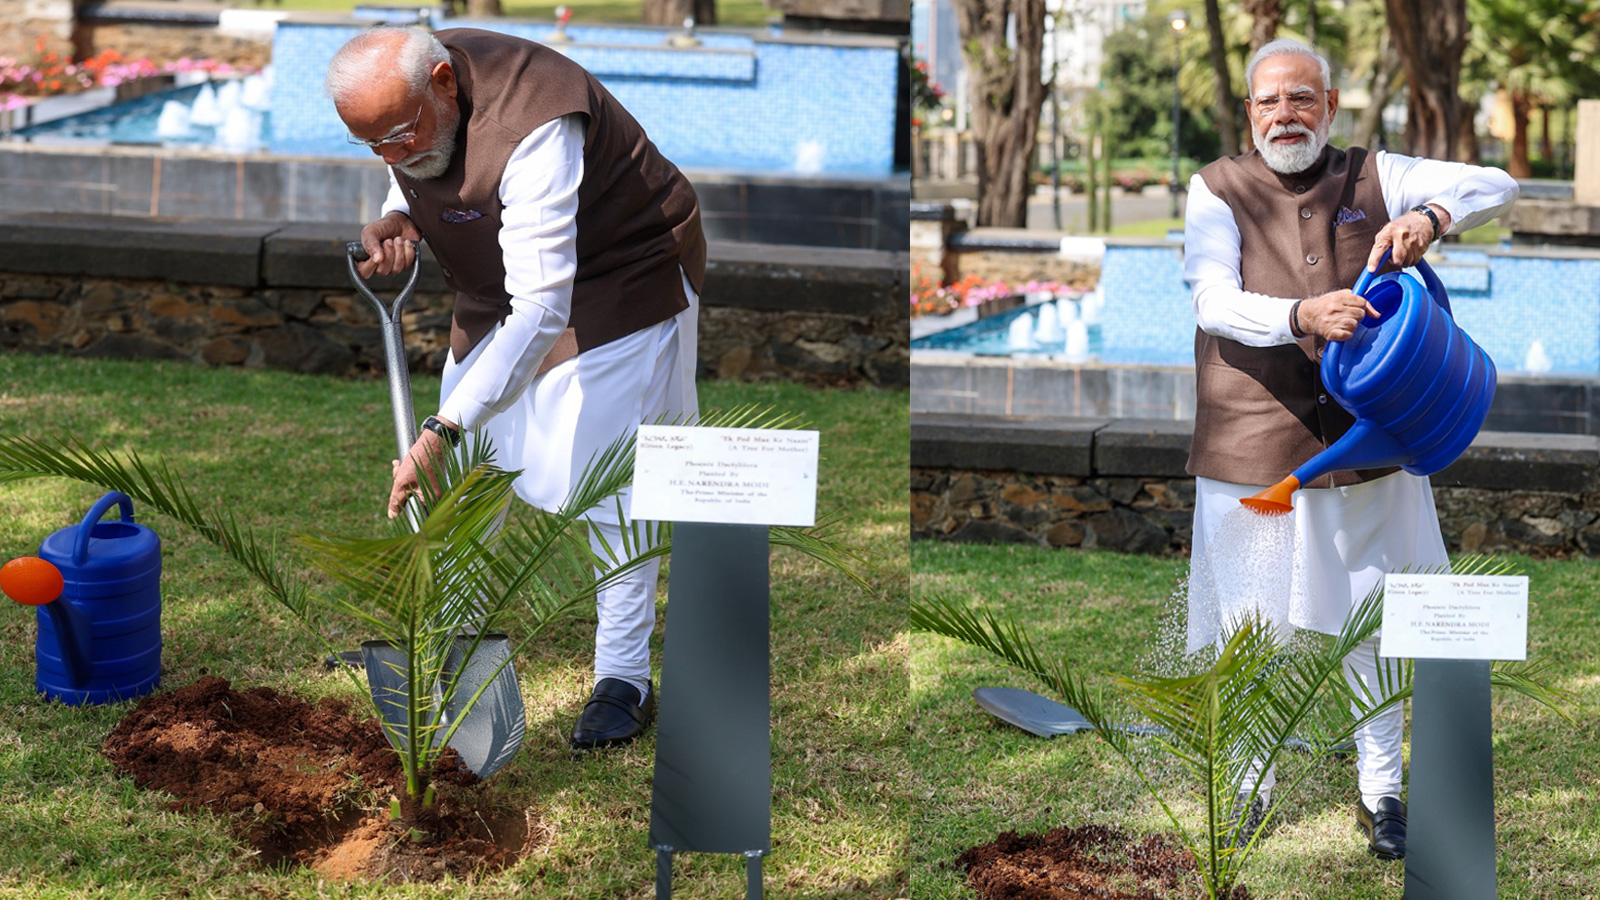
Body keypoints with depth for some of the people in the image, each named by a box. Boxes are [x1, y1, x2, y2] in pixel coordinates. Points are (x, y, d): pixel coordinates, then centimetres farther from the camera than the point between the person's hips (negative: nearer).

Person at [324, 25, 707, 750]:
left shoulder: (531, 129, -39)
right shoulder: (406, 98, -14)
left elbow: (540, 309, -44)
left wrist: (440, 432, -49)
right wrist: (398, 221, -14)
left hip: (618, 277, -8)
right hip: (500, 284, 8)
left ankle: (623, 676, 0)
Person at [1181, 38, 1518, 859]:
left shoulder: (1371, 178, 7)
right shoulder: (1217, 190, 1)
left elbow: (1498, 186, 2)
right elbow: (1214, 302, -13)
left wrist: (1430, 216, -19)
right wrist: (1301, 316, -32)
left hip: (1365, 443, 2)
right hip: (1252, 450, -2)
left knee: (1372, 624, 10)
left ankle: (1381, 792, 25)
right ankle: (1249, 787, 24)